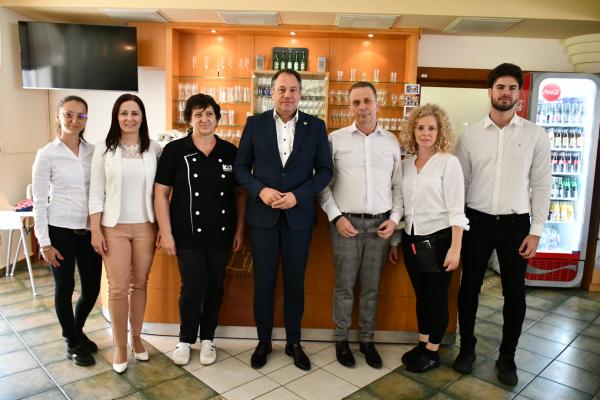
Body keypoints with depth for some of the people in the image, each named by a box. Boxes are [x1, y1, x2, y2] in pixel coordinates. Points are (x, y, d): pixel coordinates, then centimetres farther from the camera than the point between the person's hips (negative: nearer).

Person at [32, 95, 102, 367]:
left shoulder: (93, 152, 4)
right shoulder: (47, 155, -6)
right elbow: (39, 201, -5)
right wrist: (44, 243, -7)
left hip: (89, 230, 4)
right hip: (60, 230, -3)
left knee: (92, 288, 10)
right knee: (65, 288, 9)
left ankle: (76, 330, 39)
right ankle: (73, 344, 29)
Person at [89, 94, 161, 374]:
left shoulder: (154, 149, 1)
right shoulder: (103, 149, -1)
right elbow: (96, 193, 0)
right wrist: (95, 231, -4)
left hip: (145, 227, 1)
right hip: (114, 227, -1)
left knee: (139, 284, 11)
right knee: (118, 288, 2)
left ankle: (136, 338, 29)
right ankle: (120, 345, 19)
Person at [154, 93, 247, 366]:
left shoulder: (230, 152, 2)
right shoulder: (174, 151, -4)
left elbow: (240, 193, 8)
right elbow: (161, 193, -3)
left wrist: (239, 229, 5)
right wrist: (166, 233, -7)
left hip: (221, 234, 3)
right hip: (188, 234, -2)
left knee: (215, 287, 11)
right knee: (193, 287, -1)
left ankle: (207, 338, 31)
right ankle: (185, 339, 25)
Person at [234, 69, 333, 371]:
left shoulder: (315, 126, 1)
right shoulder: (255, 124, 1)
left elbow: (324, 170, 0)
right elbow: (240, 167, 3)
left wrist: (297, 195, -14)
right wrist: (260, 190, -15)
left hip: (299, 215, 0)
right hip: (262, 214, 0)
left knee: (295, 281, 11)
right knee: (263, 281, 10)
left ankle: (294, 342, 29)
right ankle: (263, 341, 28)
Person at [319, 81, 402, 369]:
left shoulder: (391, 142, 7)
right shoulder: (335, 139, -1)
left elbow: (398, 185, 11)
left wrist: (395, 218, 0)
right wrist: (336, 217, -8)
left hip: (380, 224, 2)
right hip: (346, 222, -2)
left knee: (371, 287, 11)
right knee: (344, 286, 6)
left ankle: (367, 340, 27)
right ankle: (341, 340, 24)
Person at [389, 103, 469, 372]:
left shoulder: (448, 162, -7)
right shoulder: (405, 165, 7)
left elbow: (456, 209, -11)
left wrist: (455, 248, -16)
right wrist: (395, 242, 13)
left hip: (438, 239, -5)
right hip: (412, 240, 5)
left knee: (437, 296, 8)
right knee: (421, 295, 16)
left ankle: (432, 352, 23)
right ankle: (422, 344, 32)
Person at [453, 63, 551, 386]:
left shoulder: (535, 135, 0)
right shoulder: (470, 134, 1)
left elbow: (542, 185, 0)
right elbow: (459, 183, 3)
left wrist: (536, 231, -5)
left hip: (516, 224, 0)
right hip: (477, 222, 0)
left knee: (515, 293, 8)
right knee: (469, 287, 10)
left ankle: (507, 357, 27)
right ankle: (467, 347, 30)